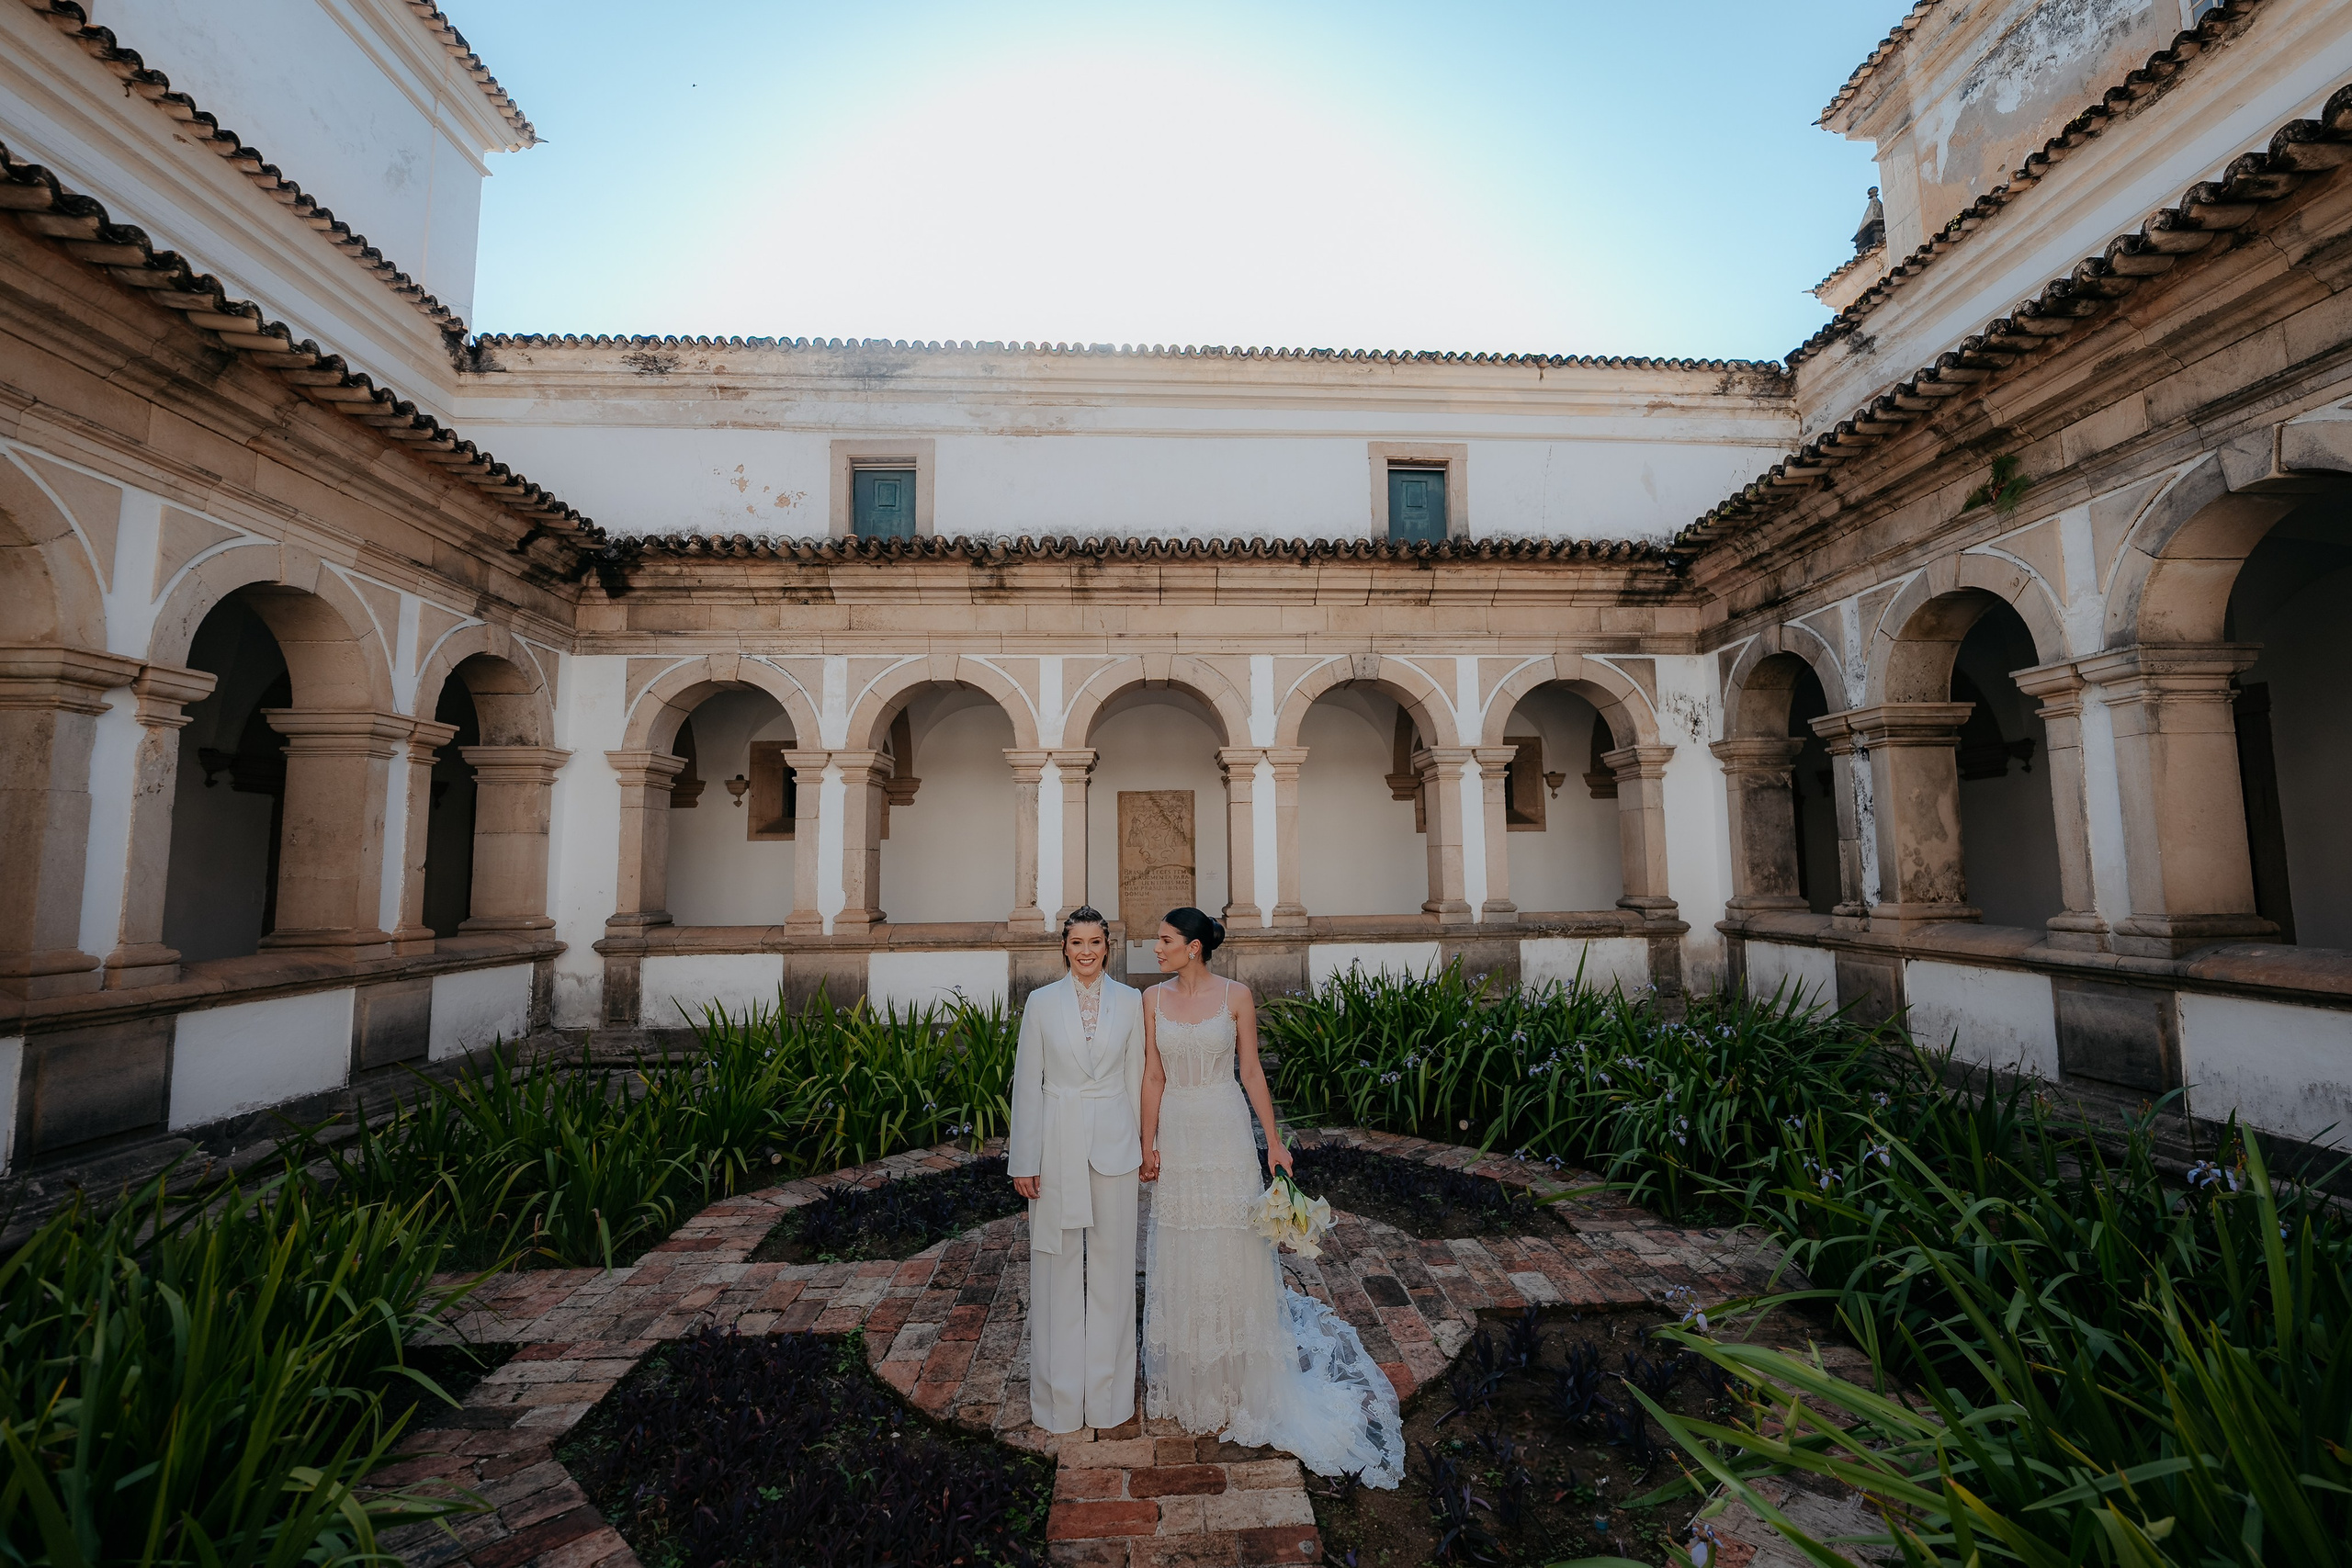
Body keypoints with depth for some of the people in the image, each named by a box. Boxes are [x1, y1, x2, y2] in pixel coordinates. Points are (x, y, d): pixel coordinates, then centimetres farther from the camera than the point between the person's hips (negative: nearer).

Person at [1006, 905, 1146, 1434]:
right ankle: (1060, 1395, 30)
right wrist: (1024, 1161, -2)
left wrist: (1141, 1144, 7)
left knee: (1112, 1264, 12)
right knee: (1058, 1266, 11)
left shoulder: (1129, 1002, -1)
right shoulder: (1041, 1002, -4)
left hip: (1114, 1142, 1)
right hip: (1058, 1142, -1)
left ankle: (1108, 1393, 31)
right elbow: (1026, 1082, -1)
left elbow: (1135, 1077, 5)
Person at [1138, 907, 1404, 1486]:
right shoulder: (1154, 999, -2)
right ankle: (1188, 1381, 34)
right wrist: (1148, 1145, -3)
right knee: (1181, 1257, 13)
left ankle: (1241, 1379, 31)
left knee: (1232, 1251, 9)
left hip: (1227, 1134, -2)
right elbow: (1152, 1075, 0)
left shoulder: (1236, 996, -8)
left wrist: (1273, 1141, -3)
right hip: (1177, 1135, 2)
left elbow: (1252, 1072, -3)